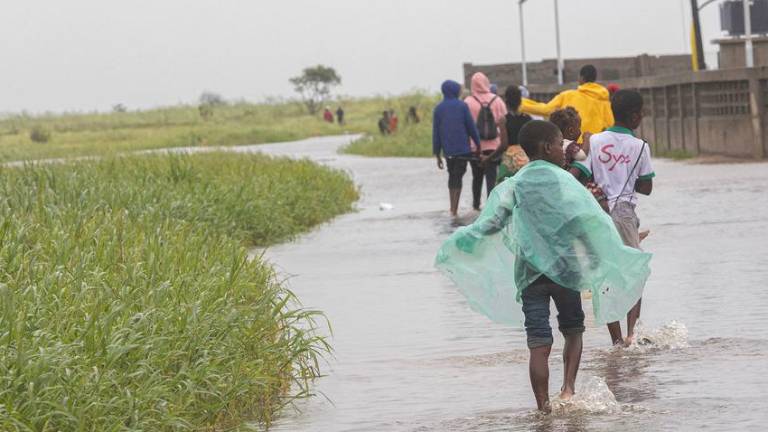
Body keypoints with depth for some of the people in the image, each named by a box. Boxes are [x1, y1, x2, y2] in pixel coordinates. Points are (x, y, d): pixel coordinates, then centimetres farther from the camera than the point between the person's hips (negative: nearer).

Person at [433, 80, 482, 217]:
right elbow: (471, 127, -4)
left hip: (447, 149, 3)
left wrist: (437, 154, 6)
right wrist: (478, 144, 8)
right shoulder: (462, 106, -6)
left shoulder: (438, 108, 2)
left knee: (452, 176, 18)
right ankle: (455, 210, -9)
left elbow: (436, 132, 2)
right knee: (458, 177, -2)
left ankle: (452, 208, 20)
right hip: (462, 148, -3)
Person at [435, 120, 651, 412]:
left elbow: (490, 223, -1)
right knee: (573, 329, 17)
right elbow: (588, 221, -13)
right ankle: (568, 387, -1)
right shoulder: (562, 179, -5)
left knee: (539, 343, 2)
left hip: (529, 272, 2)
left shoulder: (514, 185, 2)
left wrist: (454, 245, 13)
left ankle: (543, 405, -1)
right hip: (565, 267, -2)